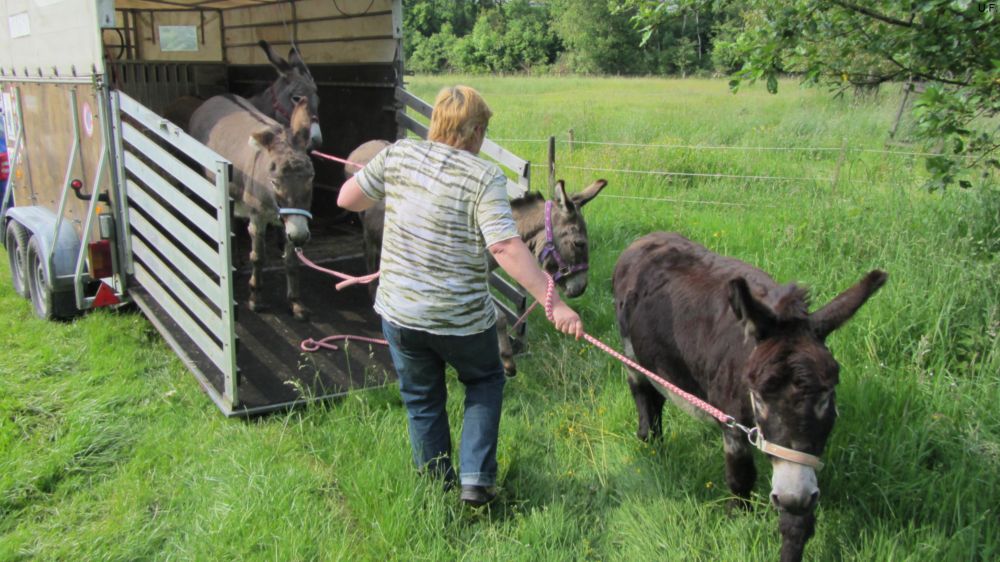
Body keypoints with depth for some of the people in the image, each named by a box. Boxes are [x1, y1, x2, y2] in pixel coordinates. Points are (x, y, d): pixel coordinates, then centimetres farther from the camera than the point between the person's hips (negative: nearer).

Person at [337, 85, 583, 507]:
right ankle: (476, 480, 17)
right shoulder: (485, 177, -15)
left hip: (399, 313, 3)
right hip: (462, 318, -3)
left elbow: (347, 199, 6)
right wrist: (553, 303, -25)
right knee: (485, 382, 24)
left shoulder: (397, 155, -3)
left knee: (422, 401, 21)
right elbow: (506, 248, -25)